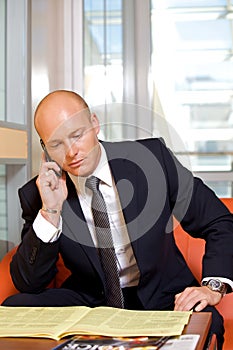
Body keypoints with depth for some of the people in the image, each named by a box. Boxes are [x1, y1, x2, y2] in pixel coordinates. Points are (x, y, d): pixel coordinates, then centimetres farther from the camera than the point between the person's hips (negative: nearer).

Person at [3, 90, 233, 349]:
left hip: (161, 298, -2)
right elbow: (28, 283, -9)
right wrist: (50, 211, -21)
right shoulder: (36, 194, -6)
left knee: (204, 326, -33)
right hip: (89, 301, 3)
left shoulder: (152, 157, -9)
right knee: (14, 308, -20)